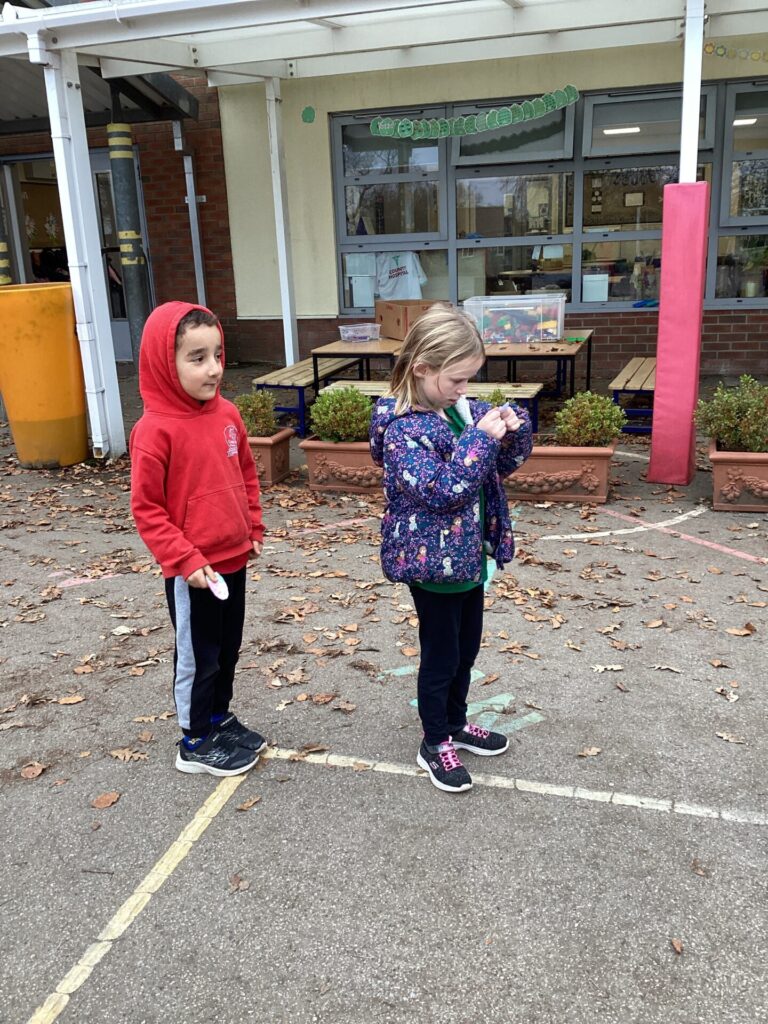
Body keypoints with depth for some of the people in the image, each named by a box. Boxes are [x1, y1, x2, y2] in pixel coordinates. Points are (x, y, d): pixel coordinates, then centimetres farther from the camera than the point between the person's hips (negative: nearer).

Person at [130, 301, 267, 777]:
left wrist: (254, 530, 11)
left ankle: (220, 718, 41)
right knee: (198, 656, 9)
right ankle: (196, 743, 27)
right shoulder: (155, 430, -19)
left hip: (233, 559, 7)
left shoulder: (227, 415, 1)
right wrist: (185, 560, -19)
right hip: (192, 571, -6)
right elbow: (146, 508, -16)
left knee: (228, 648, 21)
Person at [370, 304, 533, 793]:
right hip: (433, 561, -8)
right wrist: (480, 438, -29)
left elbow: (504, 464, 12)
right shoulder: (403, 428, -21)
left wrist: (514, 428, -7)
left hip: (469, 554, 8)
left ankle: (455, 722, 43)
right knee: (441, 656, 8)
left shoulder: (462, 410, 3)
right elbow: (440, 489, -30)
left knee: (467, 647, 22)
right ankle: (435, 744, 28)